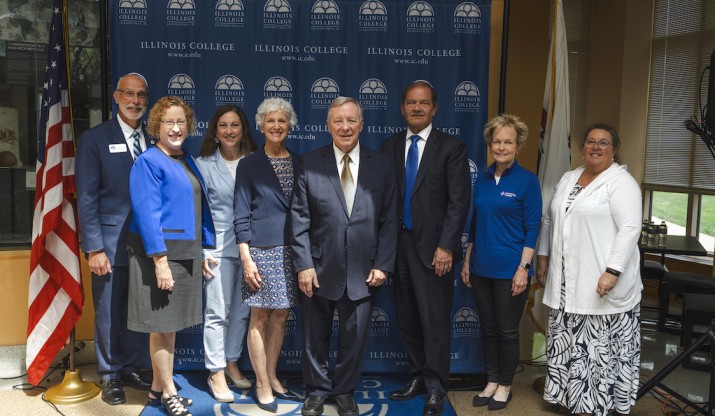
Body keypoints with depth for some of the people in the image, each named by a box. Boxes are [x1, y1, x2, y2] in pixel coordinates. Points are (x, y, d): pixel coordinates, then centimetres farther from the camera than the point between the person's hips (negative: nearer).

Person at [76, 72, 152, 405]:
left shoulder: (152, 141, 8)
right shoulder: (94, 139, -2)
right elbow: (87, 199, -6)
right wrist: (94, 248, -12)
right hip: (112, 244, -3)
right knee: (109, 315, 8)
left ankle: (130, 369, 27)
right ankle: (110, 376, 24)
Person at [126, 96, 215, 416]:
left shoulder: (188, 162, 12)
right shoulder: (148, 162, -10)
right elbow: (147, 214, -17)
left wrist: (206, 248, 11)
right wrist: (160, 260, -22)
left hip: (185, 252, 7)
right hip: (159, 253, -7)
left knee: (171, 324, 15)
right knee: (162, 325, 4)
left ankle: (158, 386, 29)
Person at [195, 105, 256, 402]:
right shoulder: (203, 165, -1)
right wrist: (201, 251, -7)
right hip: (218, 247, -2)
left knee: (242, 310, 12)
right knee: (217, 312, 1)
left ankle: (231, 362, 29)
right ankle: (216, 373, 13)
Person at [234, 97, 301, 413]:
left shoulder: (299, 163, 8)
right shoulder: (249, 165, -1)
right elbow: (241, 215, -3)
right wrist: (246, 259, -10)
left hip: (292, 250, 4)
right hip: (261, 250, -3)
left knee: (280, 316, 11)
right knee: (260, 318, 3)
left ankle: (272, 379, 25)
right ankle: (262, 386, 16)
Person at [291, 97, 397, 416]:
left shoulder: (380, 165, 2)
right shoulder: (310, 163, -2)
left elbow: (389, 220, 2)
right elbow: (299, 219, -4)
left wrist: (383, 265, -4)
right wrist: (303, 265, -9)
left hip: (363, 270, 1)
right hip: (319, 269, 0)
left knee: (354, 338, 12)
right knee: (315, 336, 14)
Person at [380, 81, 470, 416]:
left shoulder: (451, 147, -3)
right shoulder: (390, 146, 9)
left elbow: (459, 202, -7)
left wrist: (445, 247, -14)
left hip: (432, 246, -4)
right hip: (399, 244, 4)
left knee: (435, 319, 0)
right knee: (407, 318, 13)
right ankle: (418, 378, 29)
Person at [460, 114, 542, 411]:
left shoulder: (527, 181, -8)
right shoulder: (482, 179, 7)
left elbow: (532, 228, -9)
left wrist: (523, 268, -15)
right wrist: (467, 261, 11)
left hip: (510, 270, -5)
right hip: (481, 268, 5)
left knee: (507, 331, 7)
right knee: (488, 328, 14)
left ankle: (505, 385, 24)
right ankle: (491, 381, 29)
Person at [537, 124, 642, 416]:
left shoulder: (621, 182, -9)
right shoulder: (568, 178, 13)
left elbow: (630, 229, -17)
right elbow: (550, 220, 19)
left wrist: (612, 272, -23)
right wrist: (543, 256, 15)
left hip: (602, 282, -7)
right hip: (567, 280, 7)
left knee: (600, 344, 0)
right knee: (568, 339, 14)